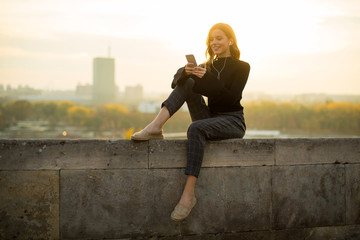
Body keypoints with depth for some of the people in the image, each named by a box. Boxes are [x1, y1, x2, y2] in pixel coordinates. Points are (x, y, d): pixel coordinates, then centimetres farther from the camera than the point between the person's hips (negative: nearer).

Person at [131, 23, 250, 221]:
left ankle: (189, 194, -44)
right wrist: (185, 72, -22)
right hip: (209, 119, 5)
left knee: (196, 128, -36)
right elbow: (176, 83, 1)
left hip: (232, 121, -5)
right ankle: (156, 127, -30)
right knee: (187, 82, -12)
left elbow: (232, 98, -15)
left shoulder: (241, 67, 1)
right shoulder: (207, 66, 16)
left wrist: (207, 79, -24)